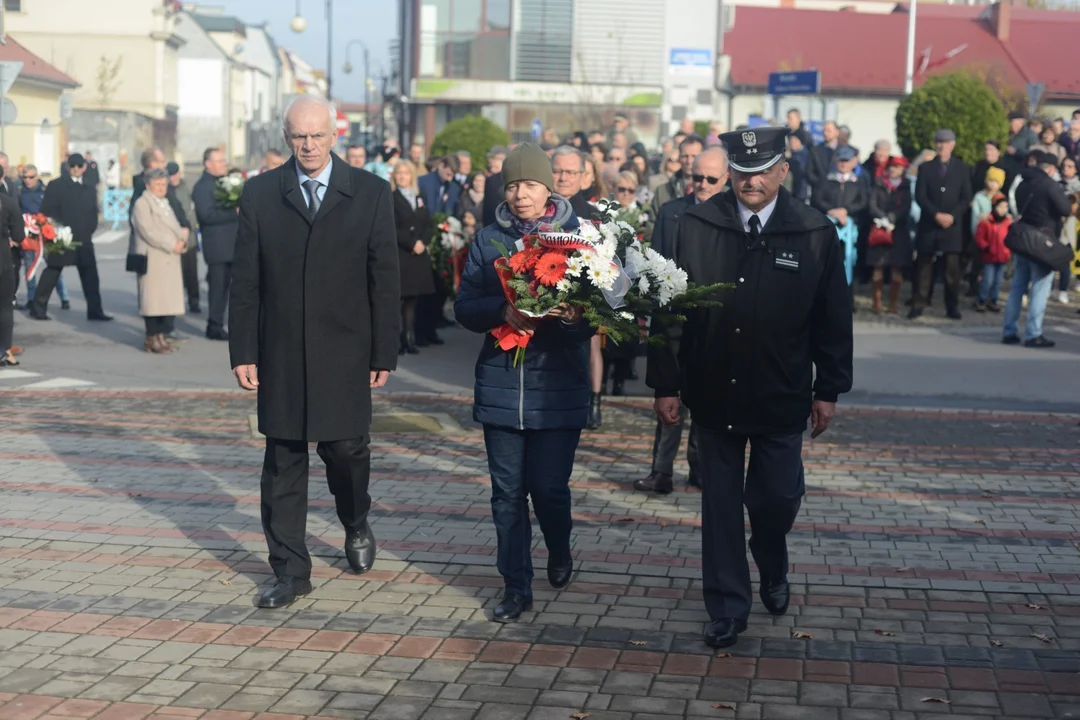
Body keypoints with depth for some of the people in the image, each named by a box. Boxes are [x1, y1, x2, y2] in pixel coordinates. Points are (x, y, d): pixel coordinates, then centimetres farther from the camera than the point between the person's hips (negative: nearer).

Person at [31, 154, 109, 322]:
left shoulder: (89, 190, 12)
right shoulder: (56, 186, -1)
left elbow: (93, 215, 13)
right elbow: (47, 212, -5)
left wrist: (88, 232, -2)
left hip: (83, 240, 4)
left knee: (90, 276, 1)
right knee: (51, 274, 2)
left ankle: (94, 310, 6)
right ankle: (38, 309, 12)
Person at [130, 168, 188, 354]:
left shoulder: (165, 204, 22)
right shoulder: (142, 204, -5)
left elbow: (175, 228, 17)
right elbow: (148, 232, -15)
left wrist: (181, 240, -5)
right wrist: (172, 245, -15)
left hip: (170, 260, 8)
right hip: (153, 260, -8)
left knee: (167, 298, 6)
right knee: (153, 298, -5)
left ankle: (160, 336, 12)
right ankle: (152, 339, 0)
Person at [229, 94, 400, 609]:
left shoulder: (370, 193, 1)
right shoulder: (259, 194, 4)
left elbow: (384, 279, 1)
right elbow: (245, 280, 4)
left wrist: (384, 354, -2)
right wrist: (242, 351, -2)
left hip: (344, 353, -1)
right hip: (280, 354, 1)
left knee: (346, 448, 3)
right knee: (283, 461, 4)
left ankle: (356, 525, 35)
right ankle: (290, 571, 14)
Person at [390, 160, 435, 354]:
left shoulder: (419, 199, 17)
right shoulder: (390, 199, -1)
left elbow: (429, 225, 11)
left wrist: (422, 241, -6)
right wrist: (411, 243, -13)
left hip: (418, 256, 5)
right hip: (398, 255, -5)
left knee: (412, 299, 4)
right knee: (397, 298, -7)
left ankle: (410, 339, 6)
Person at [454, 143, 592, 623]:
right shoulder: (488, 240, 7)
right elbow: (465, 307, 3)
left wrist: (575, 315, -24)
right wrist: (503, 312, -17)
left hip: (558, 388, -2)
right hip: (501, 384, 2)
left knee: (549, 488, -1)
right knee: (508, 492, 5)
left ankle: (560, 552, 31)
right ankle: (516, 587, 18)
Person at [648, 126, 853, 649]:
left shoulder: (816, 234, -4)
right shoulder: (696, 226, -3)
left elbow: (834, 320, 2)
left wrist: (828, 390, 2)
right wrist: (665, 384, -2)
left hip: (780, 399, -1)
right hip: (713, 395, 1)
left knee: (777, 499, 3)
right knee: (720, 503, 8)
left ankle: (773, 571, 37)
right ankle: (728, 608, 22)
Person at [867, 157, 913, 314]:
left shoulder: (906, 186, 10)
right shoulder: (879, 184, 10)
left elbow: (905, 208, 0)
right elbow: (873, 205, 1)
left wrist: (890, 219, -13)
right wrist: (883, 219, -14)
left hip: (899, 231, 0)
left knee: (896, 267, -3)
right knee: (878, 266, -5)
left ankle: (893, 303, 3)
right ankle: (877, 302, 1)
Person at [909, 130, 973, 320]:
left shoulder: (962, 168, 9)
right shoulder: (925, 167, 9)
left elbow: (966, 198, 4)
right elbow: (920, 196, 0)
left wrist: (952, 216, -11)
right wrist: (936, 214, -13)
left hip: (953, 225, 0)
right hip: (929, 224, 0)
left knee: (952, 268, -2)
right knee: (924, 266, 1)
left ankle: (952, 307, 3)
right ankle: (919, 305, 3)